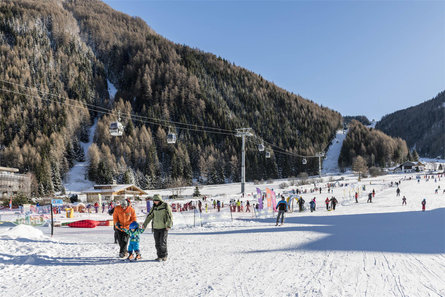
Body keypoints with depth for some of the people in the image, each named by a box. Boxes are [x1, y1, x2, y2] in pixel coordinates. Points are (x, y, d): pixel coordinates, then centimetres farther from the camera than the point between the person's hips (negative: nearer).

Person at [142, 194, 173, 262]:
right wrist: (145, 224, 15)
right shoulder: (154, 207, 9)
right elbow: (149, 216, 18)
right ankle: (159, 256, 15)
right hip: (156, 228, 5)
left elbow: (170, 216, -9)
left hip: (164, 227, -5)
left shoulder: (165, 206, -6)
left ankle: (164, 256, 10)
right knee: (157, 243, 5)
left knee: (163, 242, -6)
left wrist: (169, 225, -17)